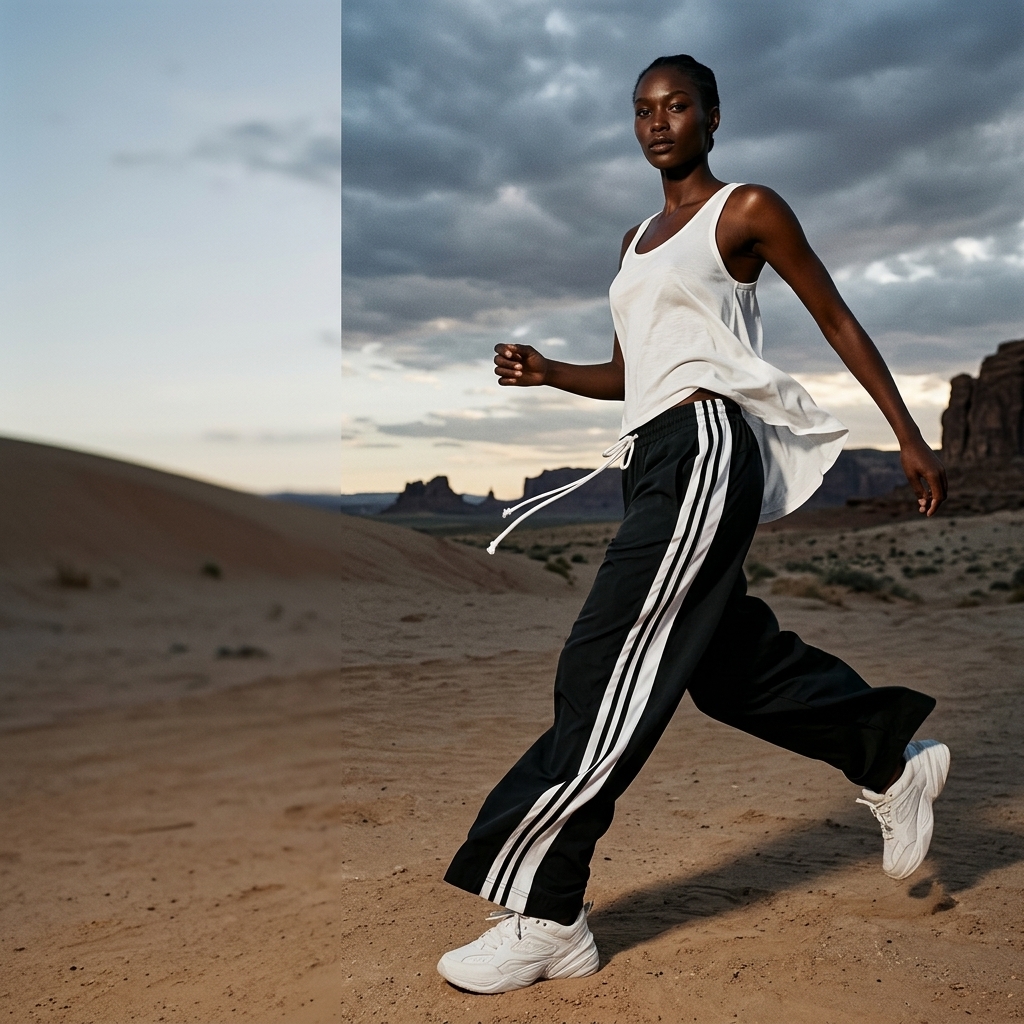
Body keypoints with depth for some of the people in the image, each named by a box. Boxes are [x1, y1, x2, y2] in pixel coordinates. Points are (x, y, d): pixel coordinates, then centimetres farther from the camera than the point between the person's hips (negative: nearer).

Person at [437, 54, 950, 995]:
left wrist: (910, 439, 4)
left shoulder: (747, 210, 3)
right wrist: (547, 373, 6)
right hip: (654, 458, 8)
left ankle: (545, 915, -10)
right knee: (731, 664, 13)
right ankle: (894, 761, 33)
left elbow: (838, 322, 5)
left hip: (704, 450, -8)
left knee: (608, 672, -14)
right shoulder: (637, 239, 24)